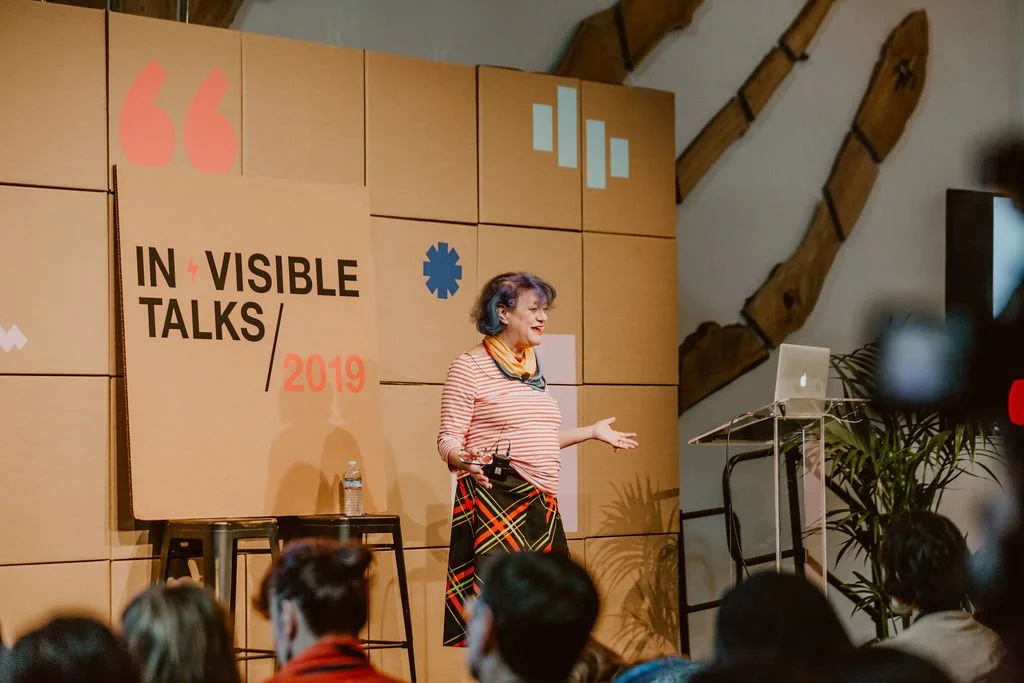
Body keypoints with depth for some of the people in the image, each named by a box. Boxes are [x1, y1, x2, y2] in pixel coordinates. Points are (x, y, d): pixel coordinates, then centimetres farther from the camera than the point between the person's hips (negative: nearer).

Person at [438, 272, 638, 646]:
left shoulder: (533, 367, 18)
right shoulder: (469, 366, -5)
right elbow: (449, 438, -9)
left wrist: (591, 431, 28)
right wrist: (463, 459, -30)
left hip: (539, 503, 8)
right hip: (494, 499, -8)